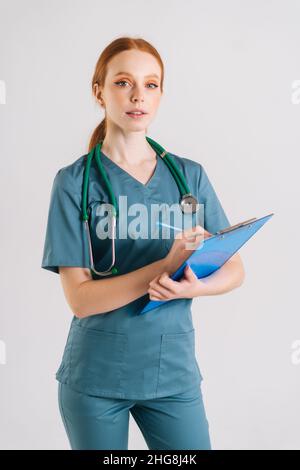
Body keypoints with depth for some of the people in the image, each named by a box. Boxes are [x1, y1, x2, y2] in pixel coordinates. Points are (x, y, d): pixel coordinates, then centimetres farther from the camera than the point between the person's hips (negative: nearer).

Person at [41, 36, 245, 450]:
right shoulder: (75, 182, -7)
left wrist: (194, 286, -19)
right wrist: (167, 265, -26)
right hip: (96, 375, -2)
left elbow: (234, 270, 3)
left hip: (174, 370, 2)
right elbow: (80, 298, -13)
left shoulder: (191, 176, 1)